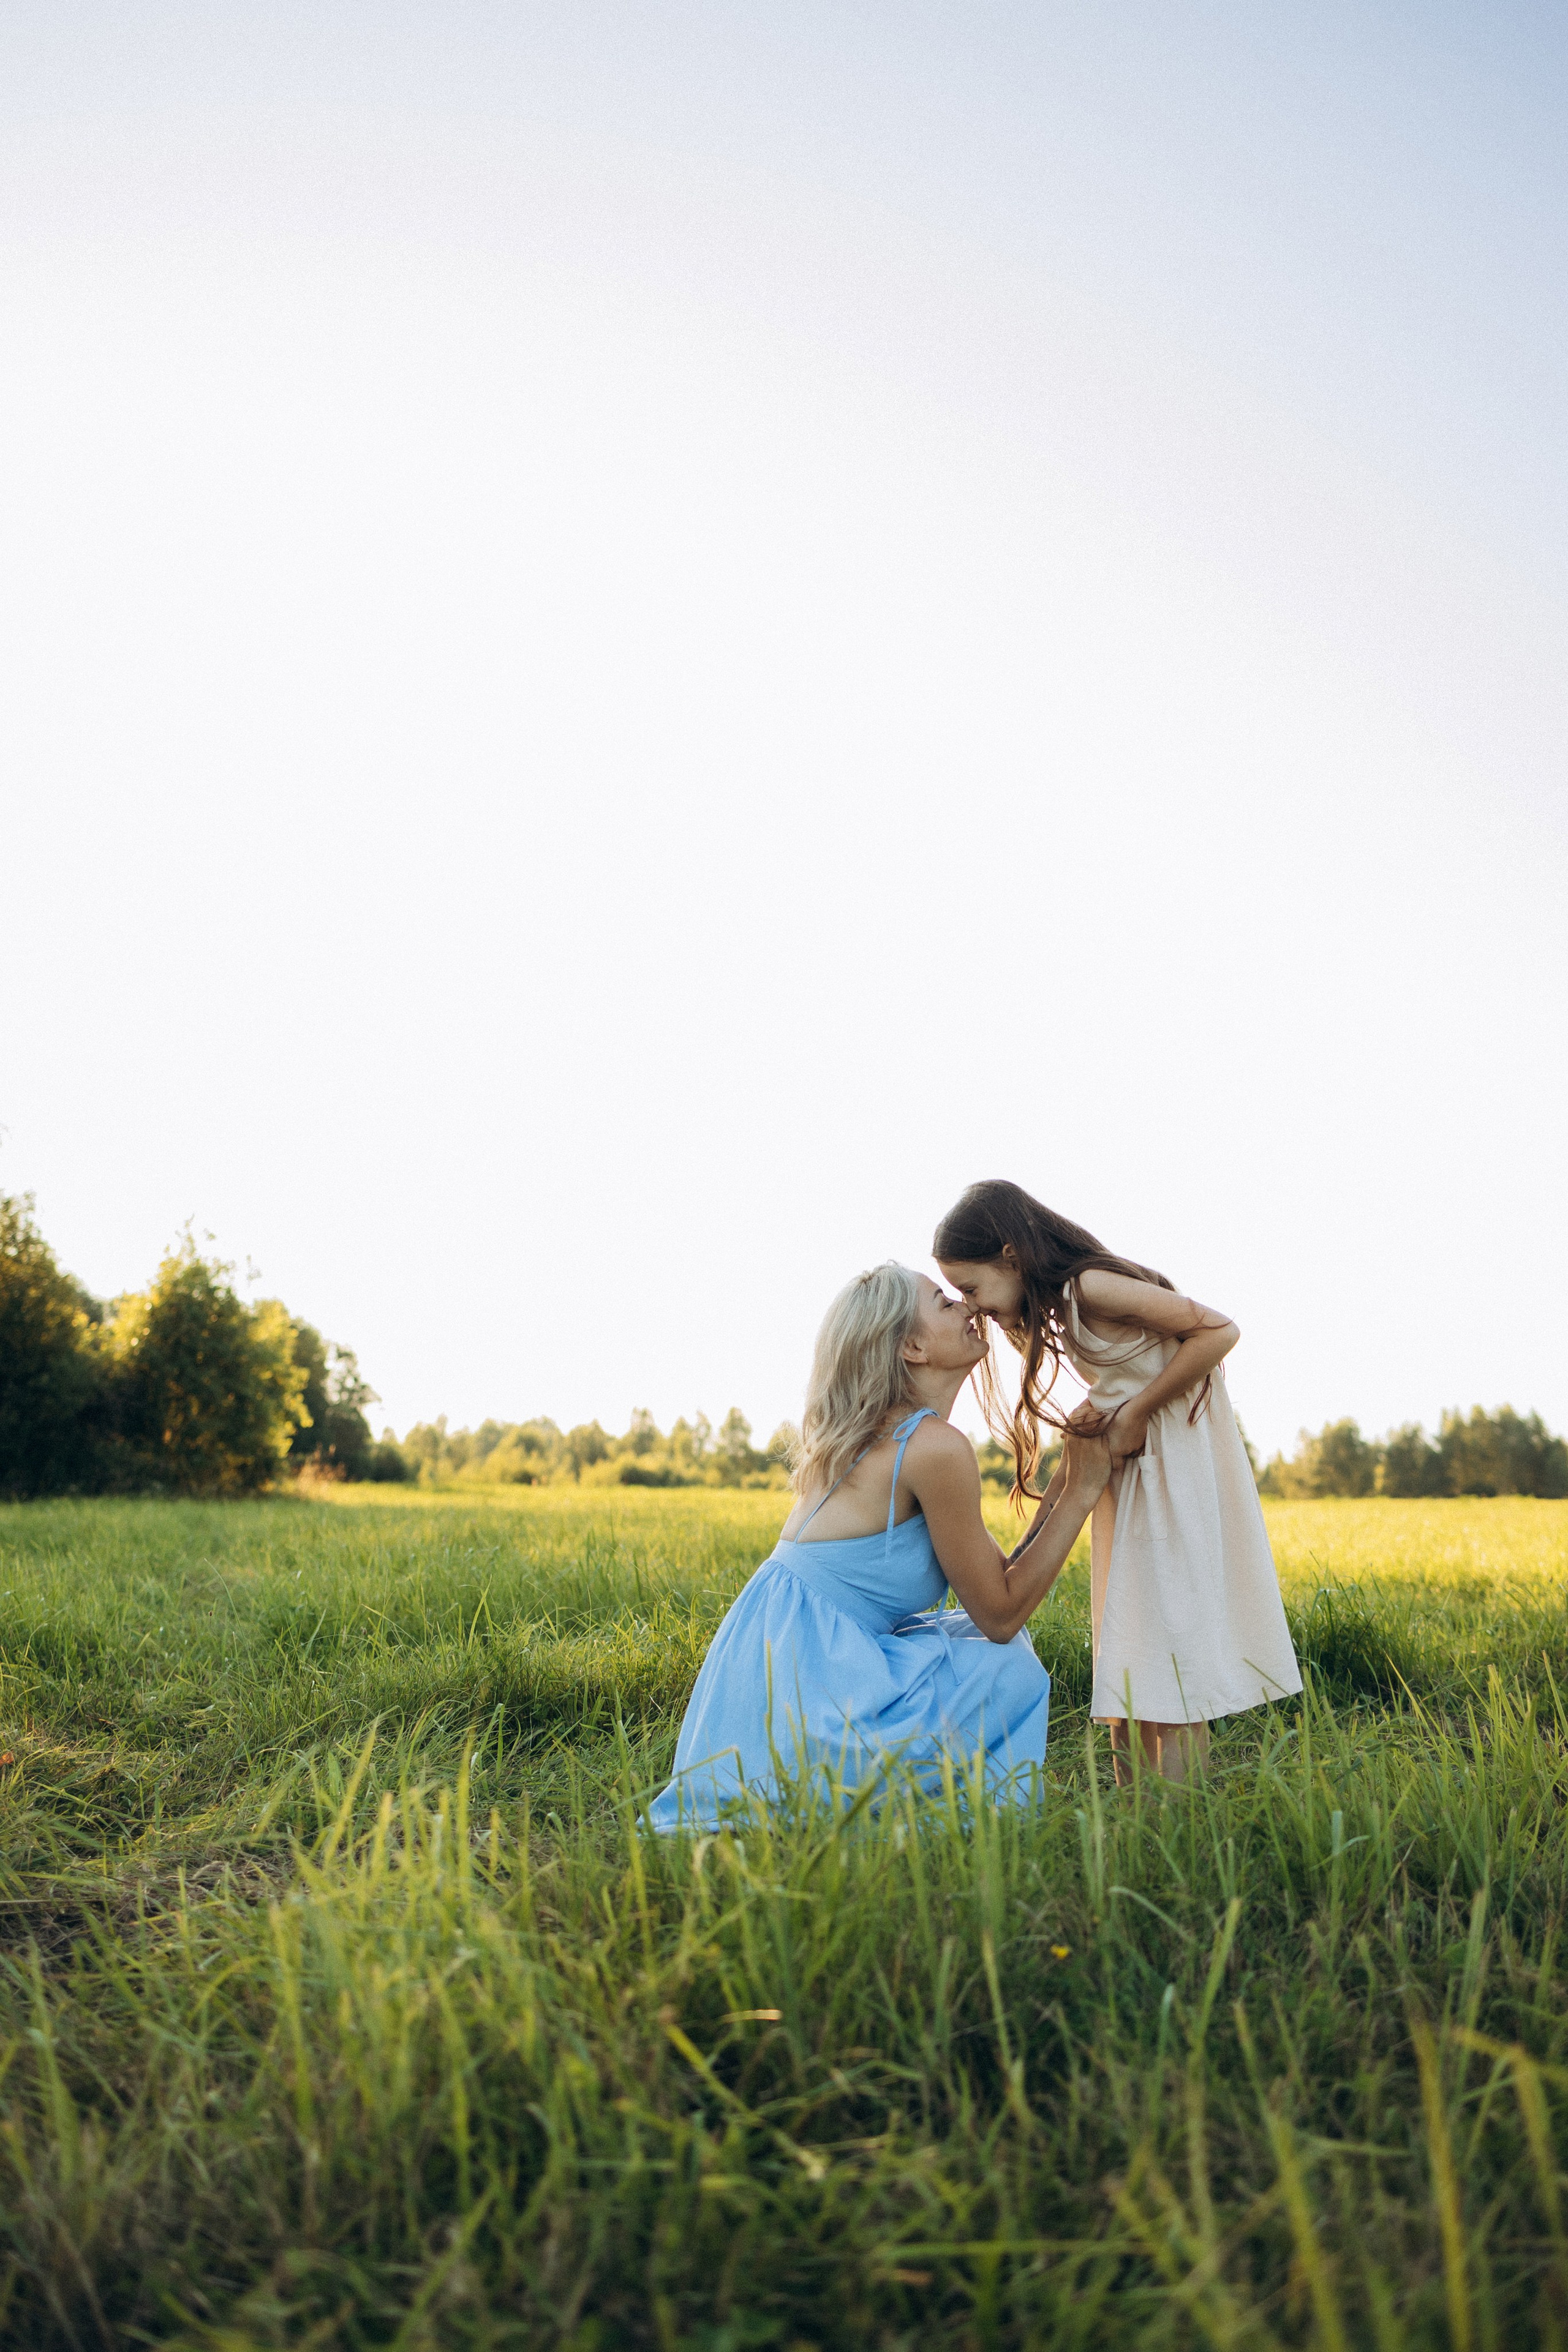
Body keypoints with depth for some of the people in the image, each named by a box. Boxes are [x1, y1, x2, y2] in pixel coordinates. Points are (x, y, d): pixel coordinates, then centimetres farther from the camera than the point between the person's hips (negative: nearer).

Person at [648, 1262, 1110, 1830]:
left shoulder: (877, 1436, 14)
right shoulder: (935, 1446, -15)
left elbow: (994, 1583, 17)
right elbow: (1001, 1615, -8)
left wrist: (1061, 1489, 11)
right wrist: (1081, 1493, -4)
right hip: (801, 1677, -9)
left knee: (996, 1653, 17)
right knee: (1012, 1677, -1)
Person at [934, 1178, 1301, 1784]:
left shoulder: (1092, 1287, -20)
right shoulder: (1059, 1306, 8)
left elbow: (1218, 1330, -21)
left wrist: (1133, 1413, -17)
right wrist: (1092, 1416, -2)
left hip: (1178, 1459, -9)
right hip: (1130, 1469, 9)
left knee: (1168, 1633, -8)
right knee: (1126, 1648, 7)